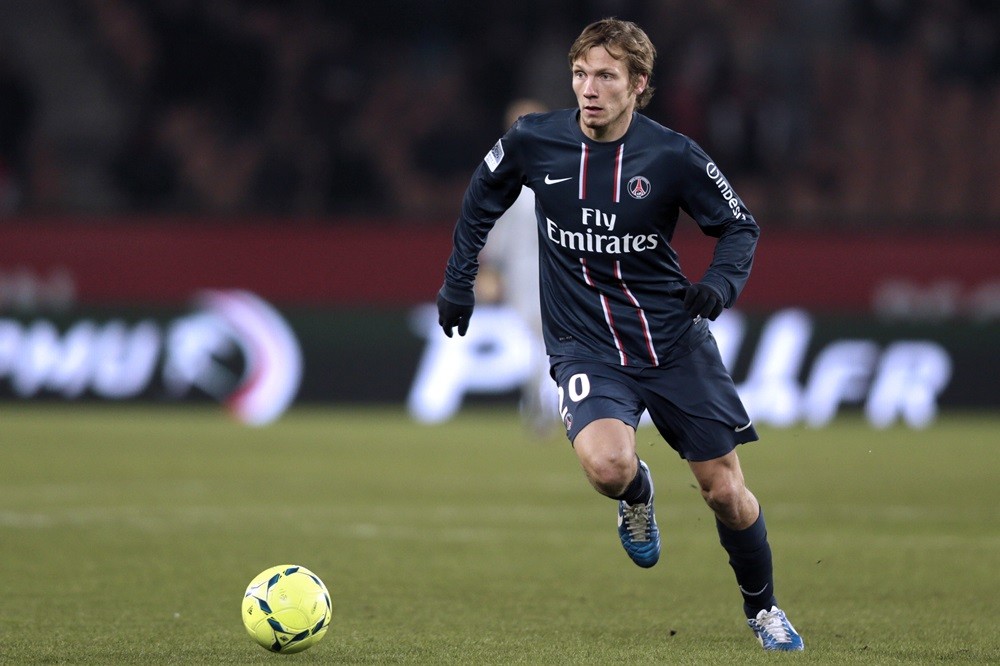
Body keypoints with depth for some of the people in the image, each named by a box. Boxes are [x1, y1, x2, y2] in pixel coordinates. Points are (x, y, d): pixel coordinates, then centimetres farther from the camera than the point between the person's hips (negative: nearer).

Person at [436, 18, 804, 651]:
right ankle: (637, 495, 10)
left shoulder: (672, 155, -10)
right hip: (586, 349, 0)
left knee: (726, 491, 3)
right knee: (607, 466, -29)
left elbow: (740, 224, 2)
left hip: (675, 342, 0)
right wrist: (458, 281, 12)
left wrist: (722, 282, -17)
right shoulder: (533, 142, -7)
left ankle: (763, 608, 31)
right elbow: (482, 199, 14)